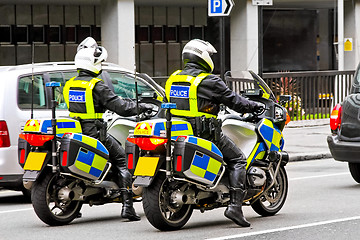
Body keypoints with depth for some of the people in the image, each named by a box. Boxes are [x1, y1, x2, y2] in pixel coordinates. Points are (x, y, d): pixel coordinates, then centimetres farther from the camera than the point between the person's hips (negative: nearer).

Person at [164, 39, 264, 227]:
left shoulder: (173, 79, 11)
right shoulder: (209, 81, -10)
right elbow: (233, 100, -5)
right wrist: (254, 107, 11)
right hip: (204, 132, -7)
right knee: (237, 160, 3)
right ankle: (235, 206, -10)